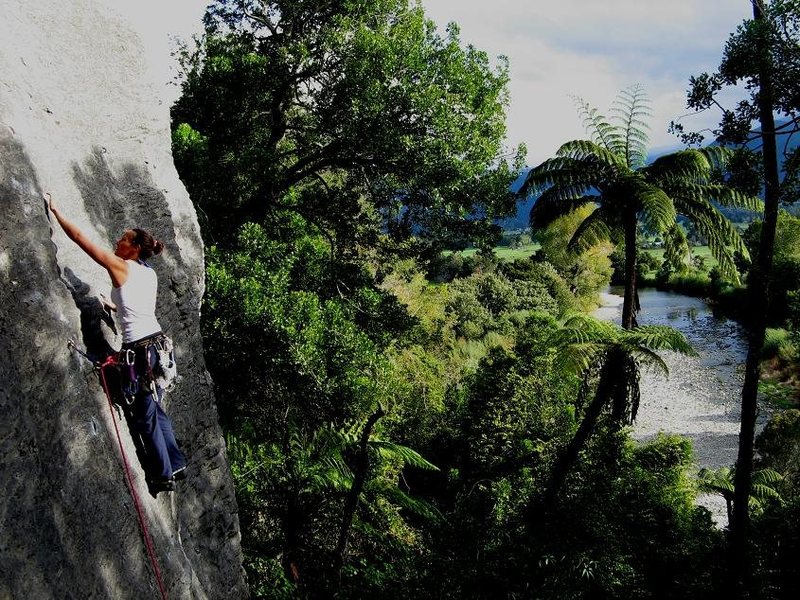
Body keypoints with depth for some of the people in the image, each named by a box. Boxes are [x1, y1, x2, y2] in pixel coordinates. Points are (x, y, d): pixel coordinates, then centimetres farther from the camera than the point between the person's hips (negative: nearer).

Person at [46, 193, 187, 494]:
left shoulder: (120, 266, -7)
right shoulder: (151, 274, 13)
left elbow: (81, 238, -6)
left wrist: (55, 211, 2)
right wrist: (115, 306, 40)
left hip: (140, 348, -7)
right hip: (159, 342, 7)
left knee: (145, 416, 3)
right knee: (155, 409, 19)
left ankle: (163, 475, 10)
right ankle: (176, 464, 26)